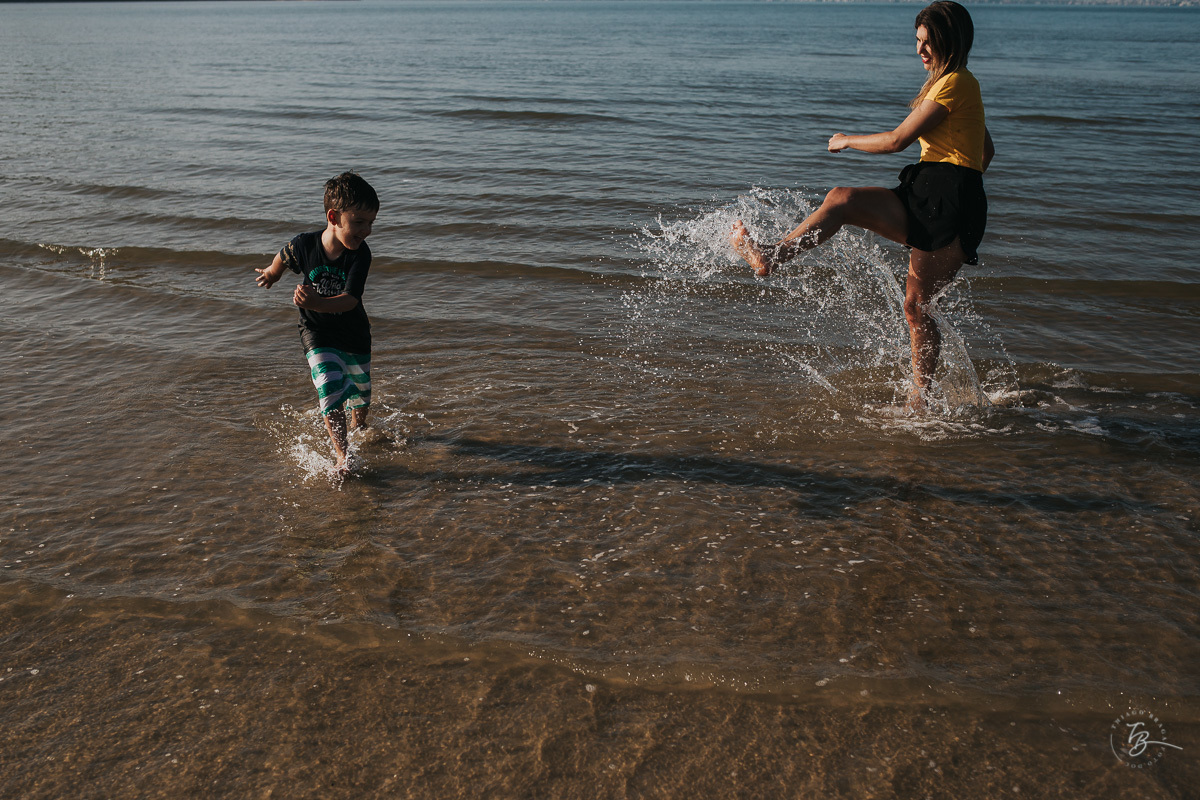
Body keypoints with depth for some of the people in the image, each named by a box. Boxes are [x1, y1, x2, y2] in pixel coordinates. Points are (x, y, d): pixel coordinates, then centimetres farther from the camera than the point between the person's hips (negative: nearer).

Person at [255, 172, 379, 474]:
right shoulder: (304, 245, -19)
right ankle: (343, 456, -16)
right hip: (318, 334, -1)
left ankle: (359, 429, 50)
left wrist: (317, 303, -49)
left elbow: (350, 299, -31)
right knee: (331, 389, -20)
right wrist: (272, 273, 29)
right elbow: (284, 256, 7)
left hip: (355, 335, 2)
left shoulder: (360, 254, -21)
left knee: (360, 392, 17)